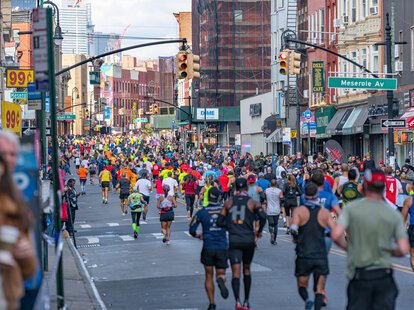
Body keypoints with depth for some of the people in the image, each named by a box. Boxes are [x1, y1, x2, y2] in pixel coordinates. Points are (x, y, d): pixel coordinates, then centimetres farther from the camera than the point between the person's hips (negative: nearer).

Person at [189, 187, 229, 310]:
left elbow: (192, 230, 3)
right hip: (222, 248, 0)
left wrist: (198, 236, 24)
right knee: (221, 274, 11)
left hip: (208, 248, 0)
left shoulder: (201, 212, -2)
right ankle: (220, 281, -26)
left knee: (209, 276, 12)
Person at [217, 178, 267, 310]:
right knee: (247, 270, 19)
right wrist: (259, 231, 1)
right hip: (248, 240, 0)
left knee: (236, 273, -4)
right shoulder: (253, 202, 1)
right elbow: (262, 216, -16)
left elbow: (220, 222, 4)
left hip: (234, 241, 0)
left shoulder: (228, 202, 7)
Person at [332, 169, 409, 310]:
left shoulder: (352, 208, -5)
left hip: (359, 275, -1)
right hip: (384, 275, 1)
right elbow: (403, 250, -7)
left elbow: (335, 235, -15)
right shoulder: (394, 214, -1)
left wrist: (346, 245, 6)